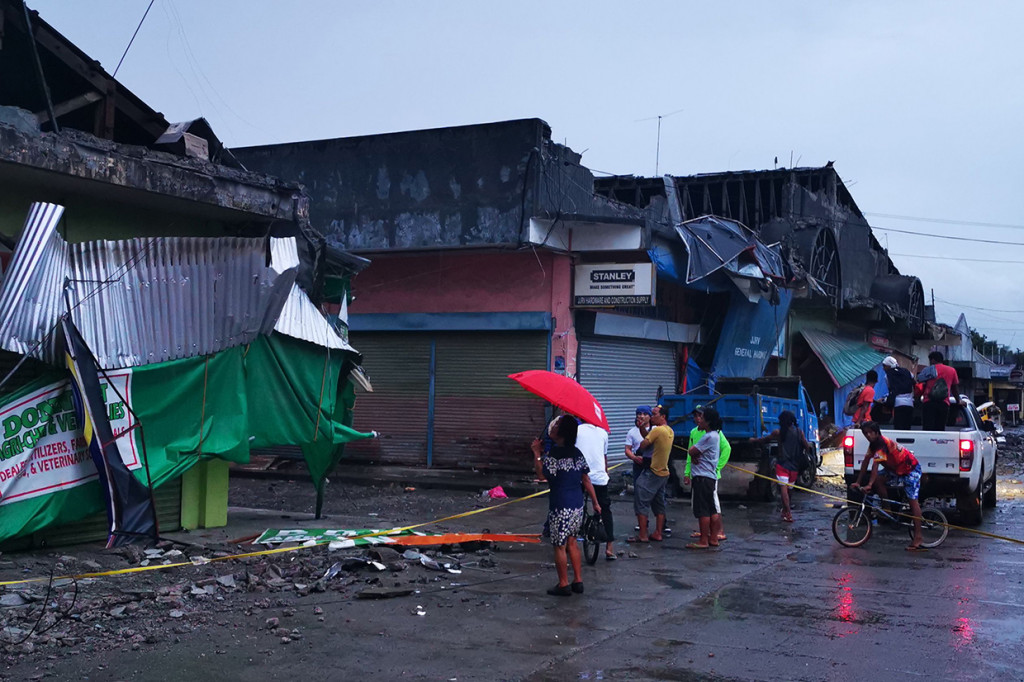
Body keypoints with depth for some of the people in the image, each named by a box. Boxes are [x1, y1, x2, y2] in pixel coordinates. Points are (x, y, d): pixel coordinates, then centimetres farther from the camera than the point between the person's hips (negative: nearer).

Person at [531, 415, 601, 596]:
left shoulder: (554, 453, -16)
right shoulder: (577, 453, 7)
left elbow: (542, 473, -18)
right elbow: (586, 480, 11)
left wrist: (537, 453, -8)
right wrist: (595, 502, 18)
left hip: (560, 507, -8)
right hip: (577, 504, 8)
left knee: (559, 546, 4)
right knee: (572, 541, 18)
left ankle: (563, 585, 13)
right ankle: (578, 582, 22)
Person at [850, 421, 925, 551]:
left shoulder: (881, 444, -27)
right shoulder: (873, 444, 2)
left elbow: (875, 464, -35)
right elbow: (865, 462, 2)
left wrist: (869, 485, -41)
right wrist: (858, 482, -1)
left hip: (911, 469, -9)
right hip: (896, 469, 9)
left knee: (912, 501, -12)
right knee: (877, 480, -5)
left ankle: (918, 537, -14)